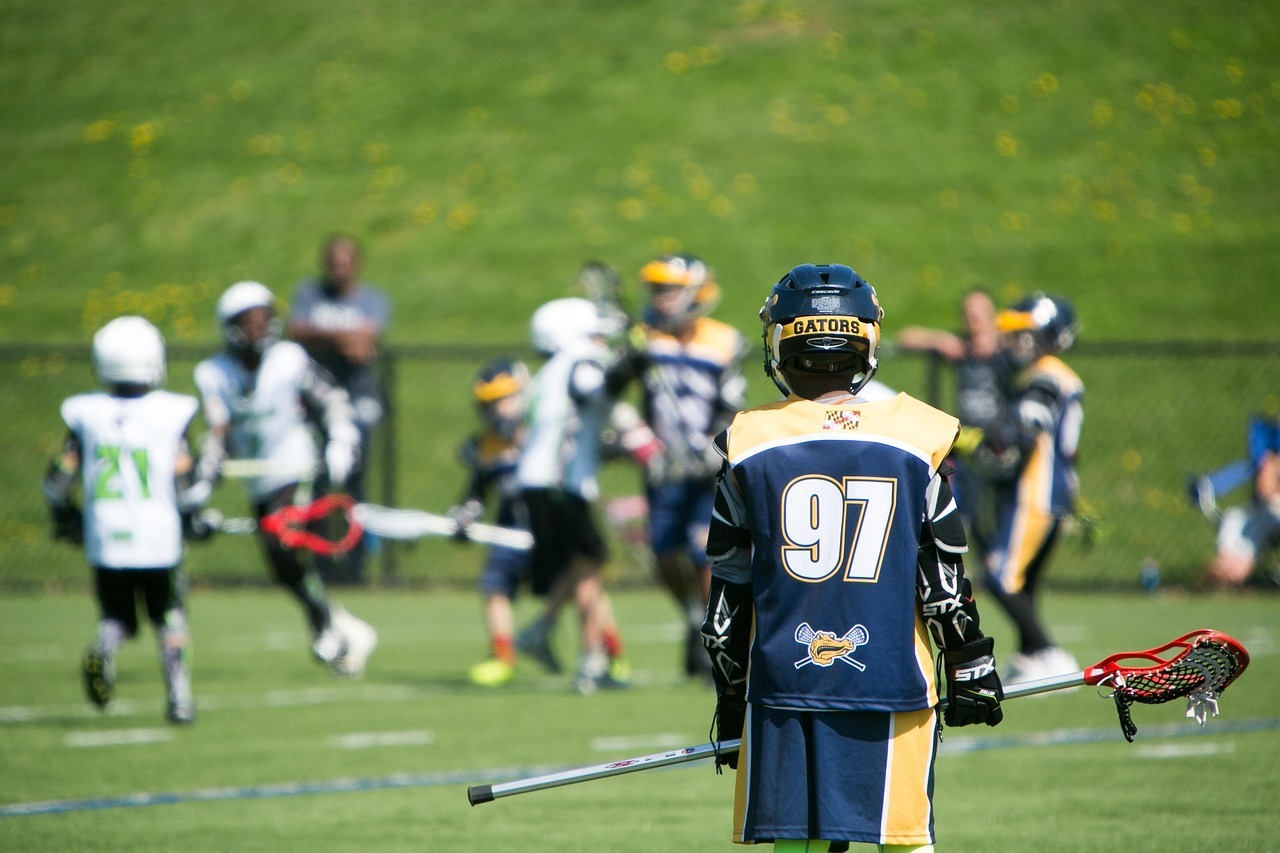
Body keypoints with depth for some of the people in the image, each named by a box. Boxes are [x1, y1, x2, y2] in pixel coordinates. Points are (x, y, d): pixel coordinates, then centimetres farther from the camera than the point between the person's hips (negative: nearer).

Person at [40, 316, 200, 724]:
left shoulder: (85, 416, -1)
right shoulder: (169, 414, -7)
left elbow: (58, 482, 2)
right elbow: (185, 483, -6)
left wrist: (65, 521, 20)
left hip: (105, 541, 1)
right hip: (159, 538, -1)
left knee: (116, 617, 16)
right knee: (170, 619, 16)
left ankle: (103, 649, -15)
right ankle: (178, 697, 9)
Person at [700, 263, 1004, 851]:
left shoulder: (749, 446, 1)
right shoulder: (915, 441, 0)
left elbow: (728, 596, 6)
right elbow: (944, 580, 1)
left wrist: (729, 695, 15)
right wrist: (971, 671, 11)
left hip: (783, 685, 0)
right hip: (893, 683, 0)